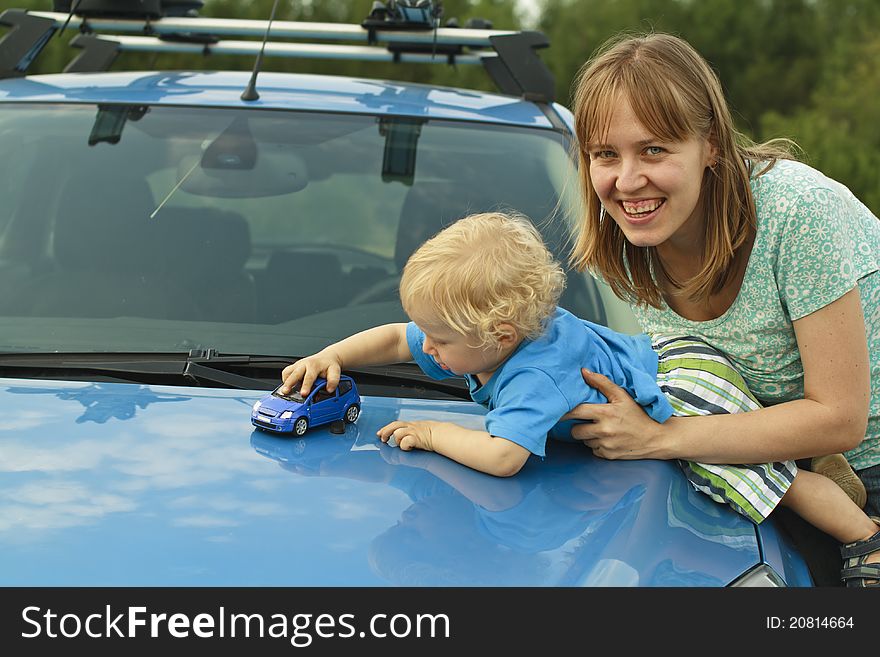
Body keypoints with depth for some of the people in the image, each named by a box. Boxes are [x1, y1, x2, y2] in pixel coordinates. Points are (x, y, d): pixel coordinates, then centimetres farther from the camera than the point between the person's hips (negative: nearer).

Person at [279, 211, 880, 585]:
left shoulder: (534, 377, -36)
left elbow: (503, 457, -49)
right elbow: (395, 340, 1)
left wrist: (436, 433, -34)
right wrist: (332, 356, -12)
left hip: (688, 392, -10)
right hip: (656, 354, 10)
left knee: (770, 477, -10)